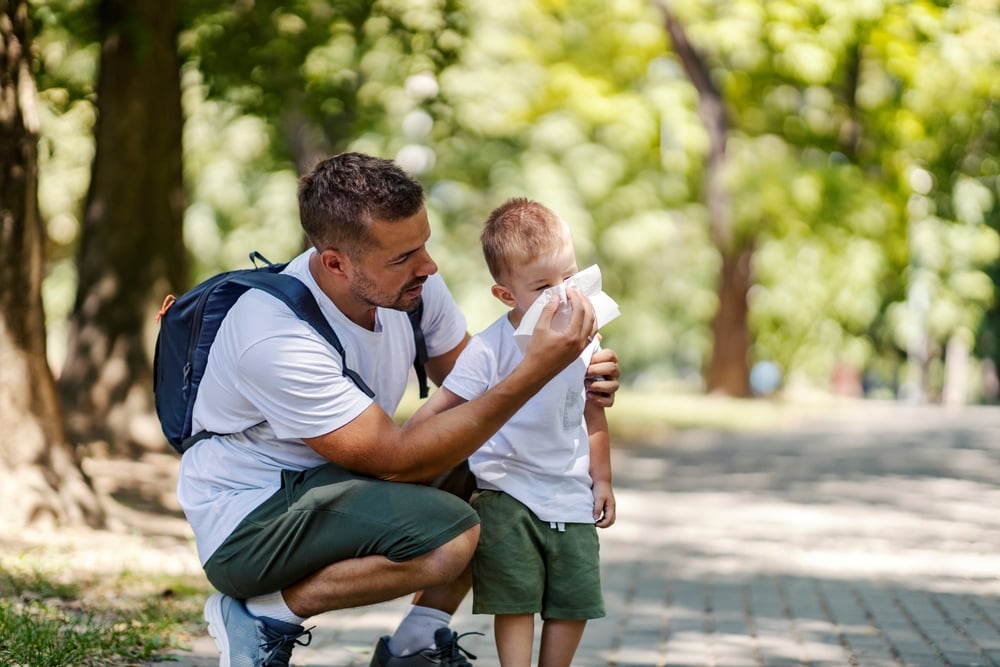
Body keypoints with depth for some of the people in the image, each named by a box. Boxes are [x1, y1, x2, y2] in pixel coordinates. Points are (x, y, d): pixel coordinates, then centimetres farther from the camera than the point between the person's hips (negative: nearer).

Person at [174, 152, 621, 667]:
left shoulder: (411, 282, -9)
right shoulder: (276, 337, -31)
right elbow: (397, 460, -30)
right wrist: (535, 371, -34)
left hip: (332, 483, 8)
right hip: (243, 522, -8)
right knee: (449, 534, -28)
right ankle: (264, 617, -10)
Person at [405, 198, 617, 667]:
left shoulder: (584, 343, 0)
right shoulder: (490, 349, -16)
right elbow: (438, 409, -11)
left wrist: (601, 479, 15)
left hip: (570, 498, 5)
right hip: (507, 494, -4)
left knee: (574, 600, 8)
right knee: (515, 600, -5)